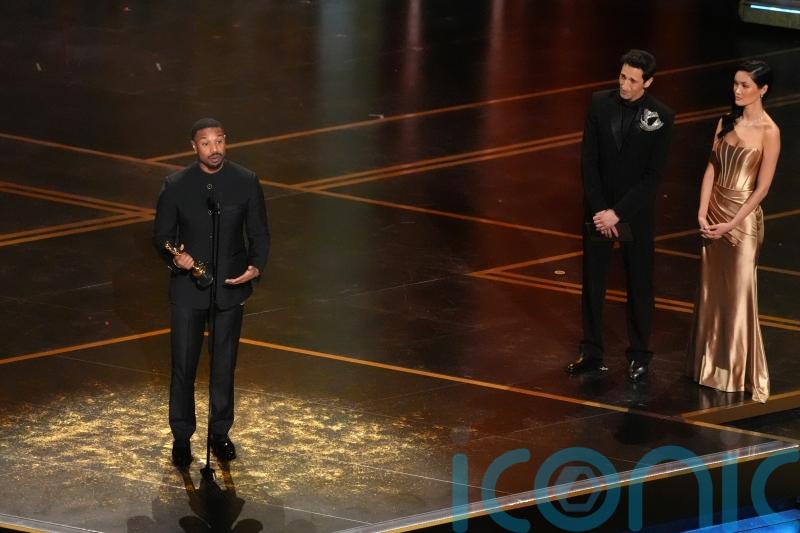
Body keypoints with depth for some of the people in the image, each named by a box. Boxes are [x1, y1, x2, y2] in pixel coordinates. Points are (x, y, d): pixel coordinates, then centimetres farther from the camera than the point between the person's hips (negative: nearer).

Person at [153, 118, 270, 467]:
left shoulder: (246, 182, -6)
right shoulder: (176, 185, -8)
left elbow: (259, 233, 0)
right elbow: (161, 234, -2)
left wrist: (256, 267, -18)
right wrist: (174, 257, -23)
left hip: (231, 286, 1)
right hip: (188, 289, -1)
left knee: (224, 364, 12)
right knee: (183, 364, 3)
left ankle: (220, 432, 27)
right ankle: (181, 436, 17)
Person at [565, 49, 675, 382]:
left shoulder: (661, 117, -13)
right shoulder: (600, 103, -6)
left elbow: (653, 175, -13)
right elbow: (589, 161, -3)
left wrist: (618, 213, -16)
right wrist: (599, 209, -10)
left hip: (636, 212, -3)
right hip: (598, 209, 3)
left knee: (639, 285, 8)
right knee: (592, 281, 10)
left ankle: (638, 355, 19)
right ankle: (591, 351, 21)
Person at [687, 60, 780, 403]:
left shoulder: (769, 132, -12)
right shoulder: (726, 122, 5)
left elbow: (762, 187, -13)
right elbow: (711, 169, 4)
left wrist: (732, 223, -15)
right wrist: (703, 213, -6)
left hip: (743, 217, -6)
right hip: (714, 212, 6)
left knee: (739, 294, 0)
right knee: (712, 291, 12)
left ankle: (741, 372, 11)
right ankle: (712, 363, 24)